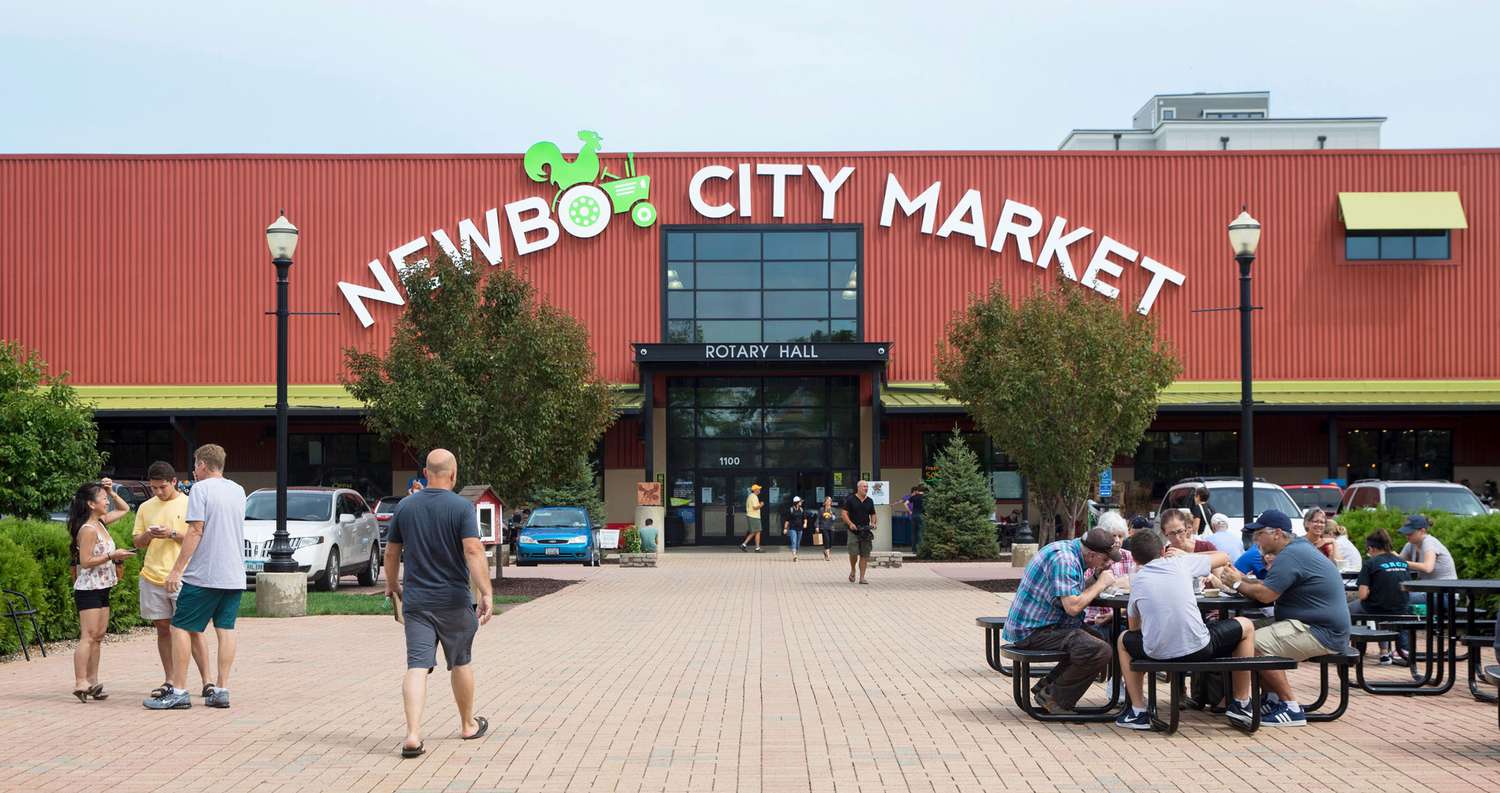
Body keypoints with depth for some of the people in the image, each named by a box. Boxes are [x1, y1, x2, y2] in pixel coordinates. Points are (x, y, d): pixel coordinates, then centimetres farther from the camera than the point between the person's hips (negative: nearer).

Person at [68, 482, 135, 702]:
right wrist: (112, 556, -21)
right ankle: (80, 682, -15)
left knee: (97, 637, 9)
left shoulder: (101, 523, 10)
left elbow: (124, 509, 25)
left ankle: (92, 681, 11)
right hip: (88, 589, -9)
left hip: (102, 589, 9)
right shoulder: (88, 529, -15)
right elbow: (85, 562, -19)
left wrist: (111, 492, 11)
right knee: (88, 636, -13)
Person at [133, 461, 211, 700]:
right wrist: (147, 535, -6)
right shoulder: (145, 508, 13)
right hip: (152, 577, 4)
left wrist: (172, 534, -16)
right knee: (163, 629, 8)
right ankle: (169, 681, 15)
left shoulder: (189, 505, 1)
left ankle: (207, 680, -5)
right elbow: (137, 542, 16)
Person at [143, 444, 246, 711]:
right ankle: (221, 689, 5)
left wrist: (177, 569, -14)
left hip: (203, 575, -7)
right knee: (226, 630, 7)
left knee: (181, 628, 0)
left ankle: (178, 691, -2)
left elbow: (196, 531, -14)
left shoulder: (201, 490, -8)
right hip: (234, 575, 7)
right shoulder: (238, 491, 13)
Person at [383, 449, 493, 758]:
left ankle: (413, 735, -18)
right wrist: (486, 592, -20)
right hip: (454, 601, -2)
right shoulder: (462, 507, -8)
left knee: (417, 666, -4)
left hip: (415, 601, 2)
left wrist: (392, 583, 27)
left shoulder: (405, 506, 4)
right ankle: (468, 725, 31)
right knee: (461, 663, 16)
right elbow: (473, 551, -19)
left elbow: (391, 553, 11)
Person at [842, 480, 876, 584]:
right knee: (854, 553, -12)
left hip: (866, 531, 4)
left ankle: (862, 577, 6)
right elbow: (844, 513, -4)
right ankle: (852, 571, 15)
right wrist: (850, 523, -19)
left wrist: (873, 523, -1)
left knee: (864, 555, 1)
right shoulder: (850, 499, -1)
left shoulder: (870, 501, 12)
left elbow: (873, 514, 20)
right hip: (853, 530, -4)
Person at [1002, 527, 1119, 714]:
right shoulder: (1063, 559, -21)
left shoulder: (1068, 548, 11)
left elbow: (1076, 596, 16)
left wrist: (1097, 578, 2)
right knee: (1100, 651, -21)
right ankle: (1054, 698, -4)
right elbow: (1073, 606, -27)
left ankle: (1046, 687, 16)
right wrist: (1101, 584, -14)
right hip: (1032, 631, -11)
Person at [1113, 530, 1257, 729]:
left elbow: (1134, 627, 22)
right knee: (1245, 626, 25)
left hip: (1157, 653, 1)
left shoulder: (1137, 579, 12)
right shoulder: (1182, 563, 8)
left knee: (1124, 640, 34)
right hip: (1199, 649, -1)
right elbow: (1224, 557, 23)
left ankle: (1138, 711, 27)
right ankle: (1241, 704, 30)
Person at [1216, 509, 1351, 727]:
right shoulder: (1299, 547, 17)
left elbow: (1266, 594, -21)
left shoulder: (1290, 556, -17)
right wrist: (1242, 580, 4)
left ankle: (1291, 708, -15)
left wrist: (1238, 584, -5)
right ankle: (1274, 699, 13)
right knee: (1260, 634, 12)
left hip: (1322, 634, -11)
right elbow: (1270, 587, 16)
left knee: (1255, 644, -21)